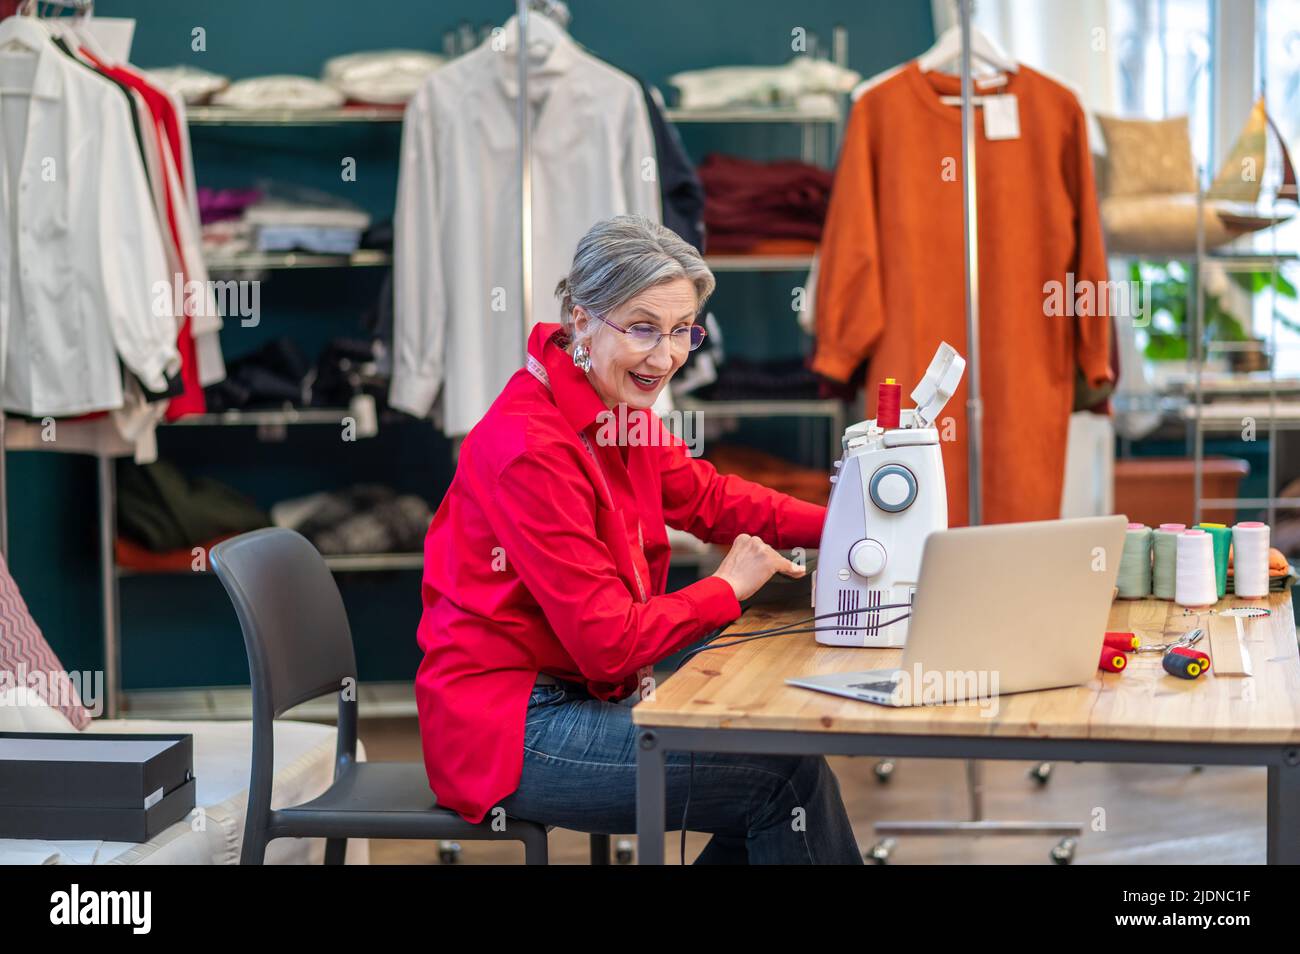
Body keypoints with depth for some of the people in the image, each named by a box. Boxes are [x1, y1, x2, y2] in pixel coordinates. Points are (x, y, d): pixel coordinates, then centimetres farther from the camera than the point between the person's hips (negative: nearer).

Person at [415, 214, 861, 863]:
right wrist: (729, 586, -10)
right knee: (788, 774, -13)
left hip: (585, 696, 10)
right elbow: (607, 641, -23)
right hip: (507, 729, -10)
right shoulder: (532, 448, -23)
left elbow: (706, 496, 17)